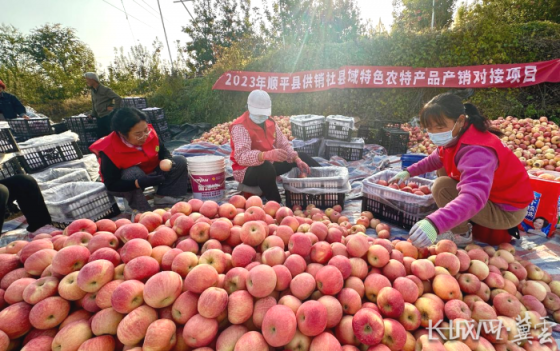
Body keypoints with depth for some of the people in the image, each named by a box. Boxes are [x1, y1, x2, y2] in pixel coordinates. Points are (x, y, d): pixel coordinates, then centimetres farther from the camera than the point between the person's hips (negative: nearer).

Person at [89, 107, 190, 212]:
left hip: (151, 174, 5)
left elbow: (163, 152, 0)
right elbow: (111, 185, -27)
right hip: (125, 185, -5)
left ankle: (164, 198, -16)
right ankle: (142, 211, -24)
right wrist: (140, 183, -44)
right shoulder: (110, 151, -29)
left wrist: (167, 160, -26)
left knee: (180, 161, -12)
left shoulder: (150, 133, -17)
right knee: (134, 173, -40)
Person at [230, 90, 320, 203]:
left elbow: (283, 144, 7)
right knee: (266, 168, -42)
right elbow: (241, 156, -36)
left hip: (270, 164, 8)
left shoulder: (270, 122, 3)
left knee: (302, 157, 10)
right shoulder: (240, 127, -21)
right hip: (247, 170, -8)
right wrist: (267, 155, -51)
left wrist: (297, 159, -10)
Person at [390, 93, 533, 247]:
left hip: (507, 210, -9)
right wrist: (409, 172, 4)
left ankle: (461, 234, -1)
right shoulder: (456, 137, -6)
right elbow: (435, 159, 15)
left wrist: (434, 223, -62)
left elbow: (474, 196, -49)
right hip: (488, 194, 9)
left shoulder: (477, 151, -34)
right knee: (443, 169, 11)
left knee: (442, 186, -25)